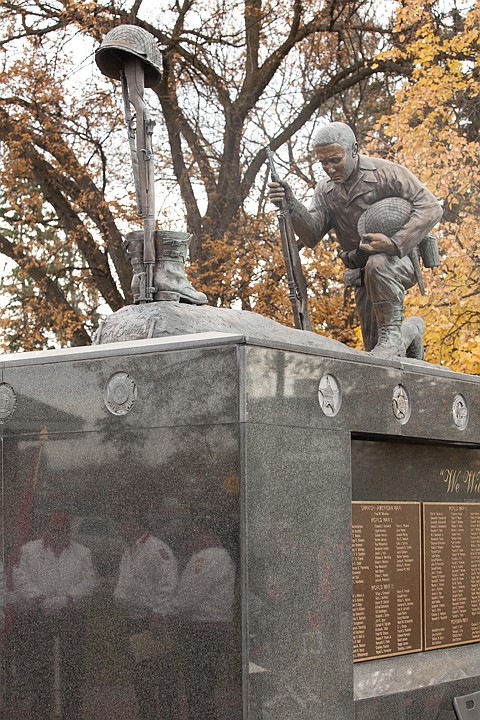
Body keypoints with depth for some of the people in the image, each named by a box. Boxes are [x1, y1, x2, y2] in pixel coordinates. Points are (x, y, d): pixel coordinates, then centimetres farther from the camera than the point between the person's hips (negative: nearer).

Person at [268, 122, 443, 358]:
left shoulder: (386, 173, -14)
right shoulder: (325, 191, 3)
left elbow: (430, 207, -20)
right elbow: (311, 236, -8)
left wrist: (395, 244, -32)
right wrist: (291, 205, -27)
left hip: (402, 260, -6)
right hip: (365, 276, 6)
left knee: (378, 265, -41)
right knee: (375, 347, 8)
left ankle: (393, 334, -25)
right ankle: (410, 331, 41)